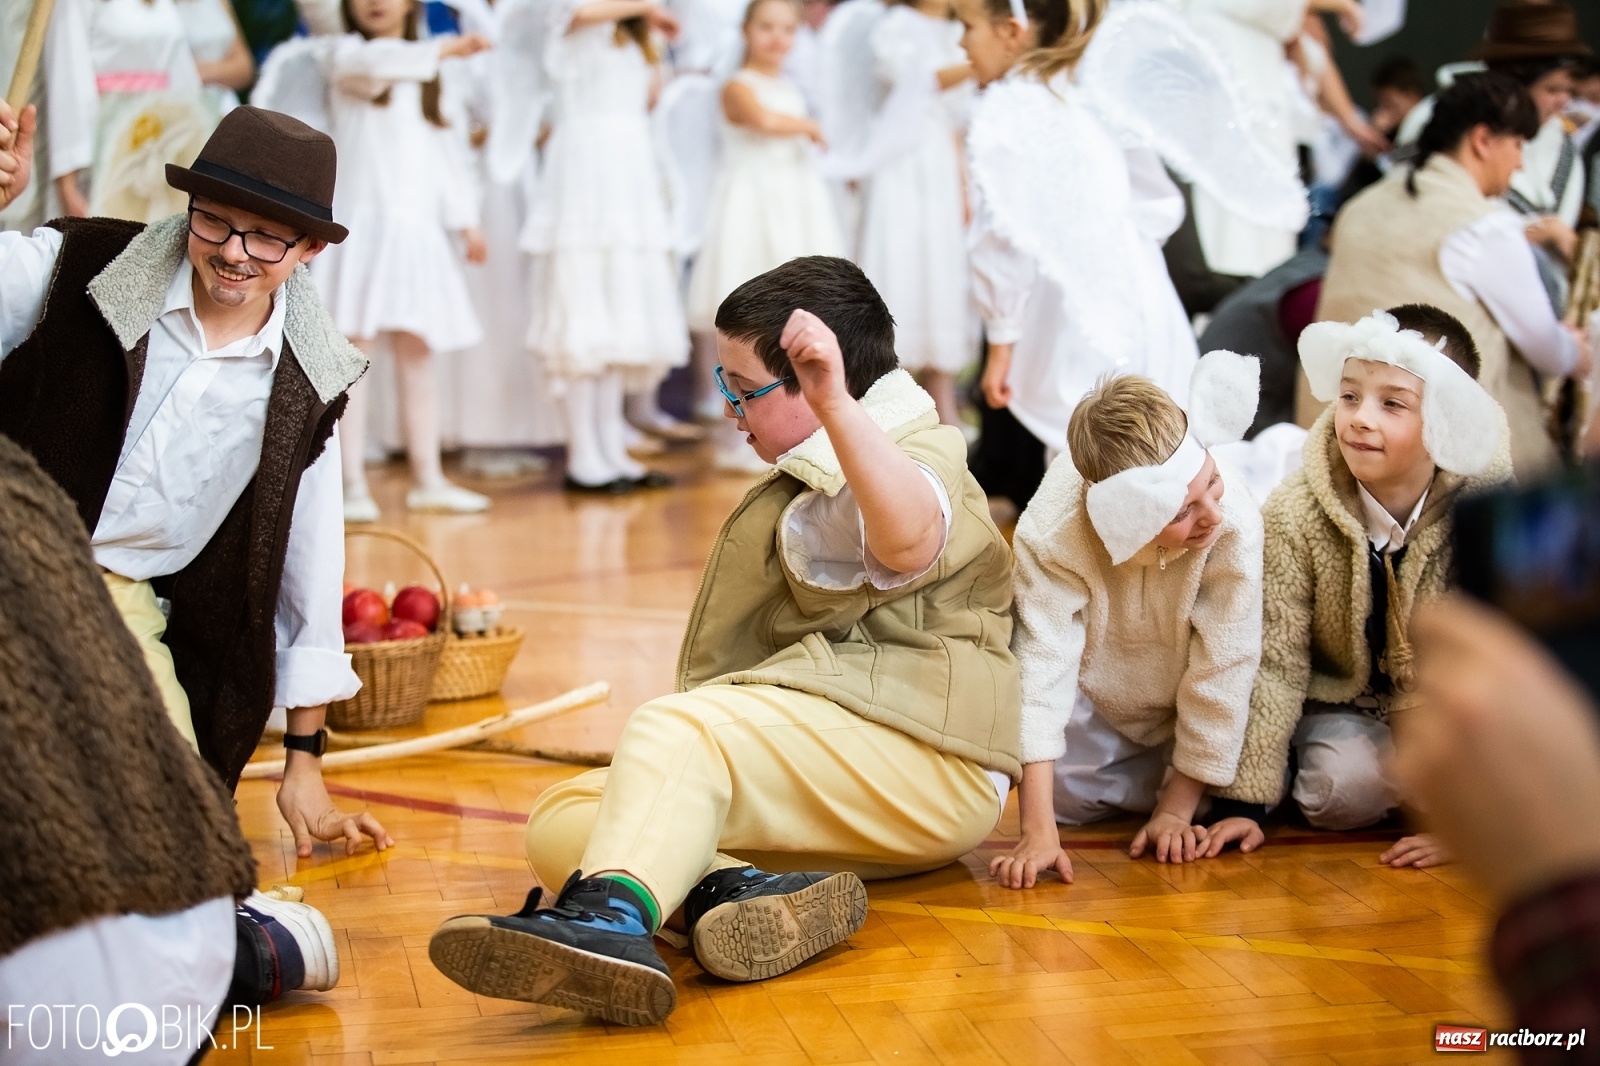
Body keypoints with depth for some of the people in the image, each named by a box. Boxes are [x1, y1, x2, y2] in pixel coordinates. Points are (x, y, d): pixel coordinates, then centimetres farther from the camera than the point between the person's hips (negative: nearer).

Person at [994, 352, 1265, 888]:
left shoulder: (1236, 527, -34)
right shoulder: (1053, 533, -35)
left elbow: (1223, 672, -25)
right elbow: (1040, 669, -36)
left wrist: (1176, 808, -19)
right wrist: (1039, 834, -40)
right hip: (1091, 713, -1)